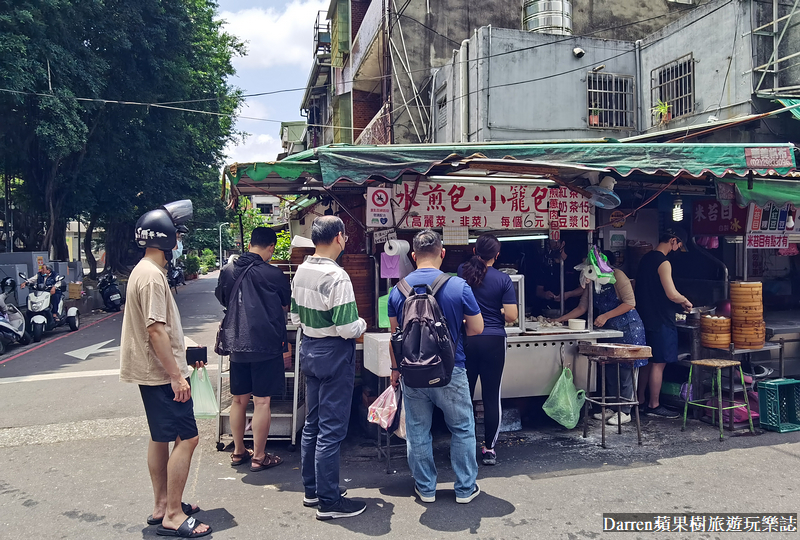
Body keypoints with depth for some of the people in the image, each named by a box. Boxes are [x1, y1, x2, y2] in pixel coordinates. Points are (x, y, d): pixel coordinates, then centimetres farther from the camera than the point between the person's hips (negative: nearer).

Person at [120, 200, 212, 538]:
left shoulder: (145, 271, 13)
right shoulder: (152, 275, -19)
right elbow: (156, 331, -24)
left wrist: (182, 353, 24)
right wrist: (176, 375, -22)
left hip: (154, 373, 11)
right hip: (162, 374, -11)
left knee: (161, 438, 17)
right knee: (186, 438, -6)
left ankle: (162, 506, 28)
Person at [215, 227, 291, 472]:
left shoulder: (228, 271, 3)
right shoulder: (273, 274, -10)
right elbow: (285, 306, 2)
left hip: (237, 344, 5)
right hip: (266, 344, -5)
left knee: (239, 399, 15)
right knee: (262, 402, 2)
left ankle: (238, 451, 27)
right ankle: (259, 457, 10)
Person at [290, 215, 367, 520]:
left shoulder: (301, 272, 4)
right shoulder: (336, 276, -22)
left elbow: (295, 318, 13)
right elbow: (347, 329, -24)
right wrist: (362, 324, -4)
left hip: (309, 350, 9)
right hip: (334, 354, -9)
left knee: (312, 423, 18)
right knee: (331, 429, 0)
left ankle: (312, 489, 31)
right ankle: (328, 502, 10)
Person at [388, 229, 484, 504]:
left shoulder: (398, 290, -3)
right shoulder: (458, 286, -12)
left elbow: (394, 335, 4)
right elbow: (477, 329, -5)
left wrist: (395, 368, 16)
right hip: (450, 372, -2)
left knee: (417, 432, 15)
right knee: (463, 429, 15)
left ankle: (425, 488, 26)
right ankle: (465, 488, 24)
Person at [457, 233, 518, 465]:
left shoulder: (462, 272, 2)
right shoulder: (503, 279, -5)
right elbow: (511, 316, -9)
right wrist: (497, 312, 11)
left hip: (465, 340, 2)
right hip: (493, 341, -1)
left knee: (464, 394, 10)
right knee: (491, 396, 6)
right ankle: (489, 449, 13)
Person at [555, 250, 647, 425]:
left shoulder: (617, 275, -12)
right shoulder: (592, 283, 9)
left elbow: (630, 303, -17)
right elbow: (582, 308, 12)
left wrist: (605, 316, -20)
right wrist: (559, 320, 6)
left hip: (628, 327, -7)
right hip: (610, 330, 7)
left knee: (626, 370, -3)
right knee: (610, 370, 9)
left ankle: (625, 412, 4)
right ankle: (611, 408, 20)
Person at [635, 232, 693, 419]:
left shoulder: (645, 259, 13)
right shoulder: (663, 263, -16)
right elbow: (672, 294, -22)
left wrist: (678, 301, 22)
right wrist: (685, 301, -1)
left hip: (646, 318, 9)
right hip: (661, 321, -9)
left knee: (647, 362, 15)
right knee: (658, 364, -2)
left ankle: (640, 401, 21)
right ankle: (654, 406, 4)